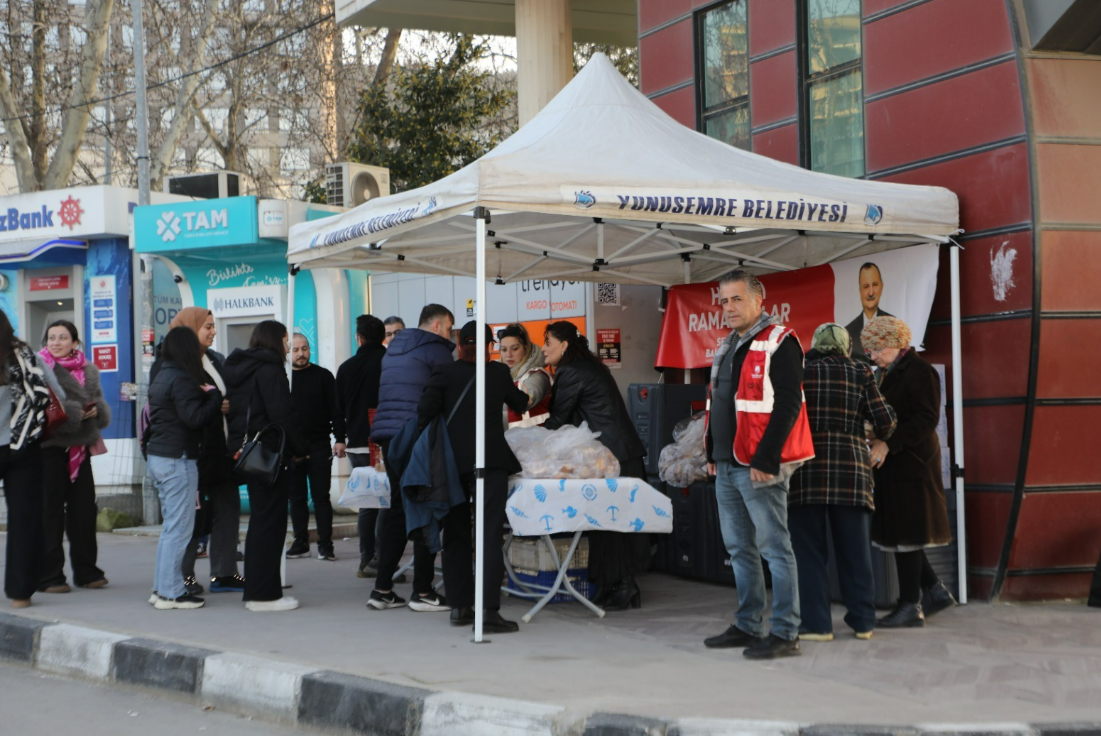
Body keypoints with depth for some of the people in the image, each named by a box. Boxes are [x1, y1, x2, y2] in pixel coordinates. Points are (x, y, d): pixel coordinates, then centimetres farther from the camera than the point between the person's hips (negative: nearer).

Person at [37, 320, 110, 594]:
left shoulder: (88, 371, 12)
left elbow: (104, 412, 11)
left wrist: (95, 410, -11)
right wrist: (74, 412, -18)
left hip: (80, 448, 5)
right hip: (49, 448, -5)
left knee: (84, 510, 7)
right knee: (50, 512, -3)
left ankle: (86, 571, 16)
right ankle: (49, 576, 3)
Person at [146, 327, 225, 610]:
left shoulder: (161, 377, 13)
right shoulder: (182, 379, -15)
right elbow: (194, 417, -24)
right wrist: (214, 395, -8)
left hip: (158, 456, 10)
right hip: (178, 459, -10)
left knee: (171, 525, 16)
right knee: (180, 527, -4)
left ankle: (161, 588, 19)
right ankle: (171, 592, -2)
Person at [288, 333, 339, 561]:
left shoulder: (323, 376, 4)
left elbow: (335, 410, 2)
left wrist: (339, 438, -8)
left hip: (319, 446, -2)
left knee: (321, 496, -1)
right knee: (297, 497, 7)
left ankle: (325, 544, 2)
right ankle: (301, 543, 14)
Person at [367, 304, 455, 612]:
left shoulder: (393, 350, 22)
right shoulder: (436, 350, -3)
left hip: (388, 435, 8)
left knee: (399, 509, 12)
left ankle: (382, 590, 10)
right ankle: (422, 592, -2)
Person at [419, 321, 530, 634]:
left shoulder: (444, 373, 5)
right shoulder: (499, 373, 7)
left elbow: (425, 411, -7)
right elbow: (520, 404, 24)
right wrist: (524, 393, 46)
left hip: (452, 463, 2)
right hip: (491, 461, -2)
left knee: (456, 535, 12)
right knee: (490, 535, -6)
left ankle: (459, 606, 16)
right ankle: (489, 611, -14)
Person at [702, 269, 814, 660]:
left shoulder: (779, 343, -10)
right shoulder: (729, 348, 18)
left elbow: (788, 404, -18)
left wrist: (765, 460, -21)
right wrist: (713, 454, 17)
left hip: (759, 467, -9)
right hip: (727, 466, 10)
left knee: (774, 548, -5)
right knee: (740, 549, 14)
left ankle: (785, 633, -2)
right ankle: (749, 626, 23)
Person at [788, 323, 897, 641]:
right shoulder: (859, 372, 5)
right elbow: (885, 422, 4)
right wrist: (881, 437, 26)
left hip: (805, 468, -1)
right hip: (851, 468, 1)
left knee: (809, 549, 3)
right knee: (854, 548, 10)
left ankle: (817, 624, 2)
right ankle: (862, 621, 16)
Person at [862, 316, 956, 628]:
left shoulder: (919, 371, -11)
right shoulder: (887, 373, 17)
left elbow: (927, 418, -19)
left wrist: (888, 444, -24)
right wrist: (875, 438, 4)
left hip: (910, 463, -9)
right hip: (891, 463, 9)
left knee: (905, 532, -5)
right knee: (897, 531, 10)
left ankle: (910, 606, 2)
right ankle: (936, 591, 19)